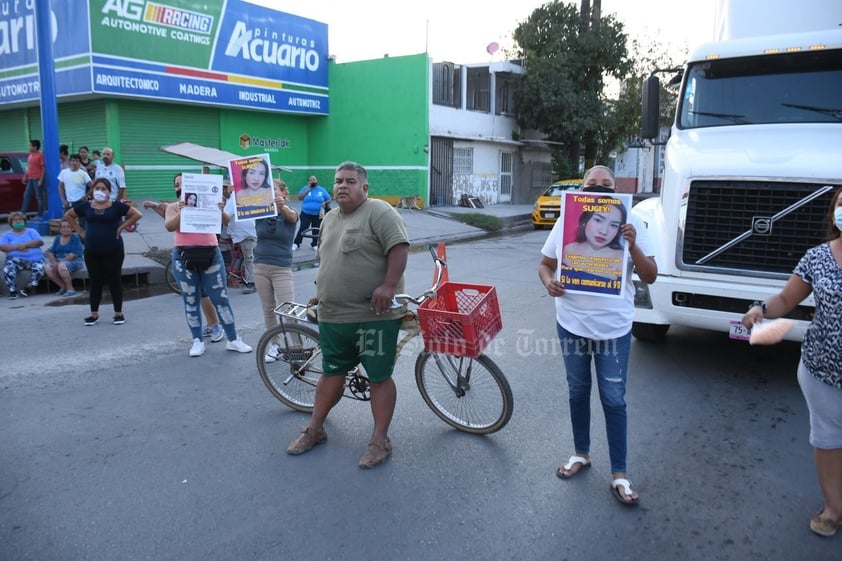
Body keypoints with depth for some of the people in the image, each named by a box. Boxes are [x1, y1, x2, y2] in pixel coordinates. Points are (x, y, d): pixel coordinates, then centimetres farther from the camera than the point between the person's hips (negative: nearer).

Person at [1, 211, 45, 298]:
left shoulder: (31, 231, 20)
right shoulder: (7, 235, 20)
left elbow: (40, 242, 2)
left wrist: (25, 245, -10)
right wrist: (17, 247, -12)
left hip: (34, 259, 0)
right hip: (15, 259, 1)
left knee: (39, 268, -34)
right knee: (8, 268, -33)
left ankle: (29, 288, -22)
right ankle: (12, 291, -26)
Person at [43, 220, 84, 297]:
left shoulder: (75, 238, -3)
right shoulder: (57, 239, 15)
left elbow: (74, 254, -14)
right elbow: (50, 253, 10)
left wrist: (60, 263, -18)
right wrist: (55, 262, -11)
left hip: (73, 261, -6)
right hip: (58, 261, 6)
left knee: (61, 266, -36)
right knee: (47, 267, -23)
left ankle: (70, 289, -20)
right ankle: (63, 287, -8)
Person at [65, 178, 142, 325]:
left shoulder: (116, 206, -3)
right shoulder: (86, 206, 6)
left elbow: (137, 214, -9)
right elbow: (68, 215, 19)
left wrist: (121, 227, -10)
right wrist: (80, 231, 8)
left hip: (113, 251, -3)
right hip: (91, 252, 3)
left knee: (114, 281, 3)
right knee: (95, 282, 10)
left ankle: (118, 313, 12)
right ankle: (94, 314, 18)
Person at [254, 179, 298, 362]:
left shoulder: (290, 213, -4)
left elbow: (290, 215, -29)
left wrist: (281, 206, -53)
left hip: (282, 268, -3)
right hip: (260, 267, 4)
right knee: (268, 309, 10)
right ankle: (275, 345, 22)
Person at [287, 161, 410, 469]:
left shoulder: (378, 212, -10)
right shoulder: (330, 219, 16)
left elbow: (399, 247, -19)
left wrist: (388, 286, -27)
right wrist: (323, 292, 23)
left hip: (374, 316, -8)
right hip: (333, 316, 8)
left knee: (380, 377, 3)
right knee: (331, 373, 17)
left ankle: (380, 441, 12)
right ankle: (314, 429, 30)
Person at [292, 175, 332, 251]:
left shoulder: (322, 190, 2)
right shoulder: (305, 188, 0)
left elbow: (329, 200, 6)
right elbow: (299, 197, -12)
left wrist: (325, 203, -16)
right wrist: (308, 189, -16)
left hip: (318, 215, 1)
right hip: (306, 214, -1)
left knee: (316, 230, 10)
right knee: (302, 228, -7)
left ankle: (314, 244, 25)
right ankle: (296, 243, 2)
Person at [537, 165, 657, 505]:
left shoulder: (631, 224, -4)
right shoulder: (567, 221, -1)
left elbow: (650, 277, -6)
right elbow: (545, 264, 6)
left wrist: (633, 245, -23)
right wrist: (549, 283, -16)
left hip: (614, 327, -2)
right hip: (572, 323, 2)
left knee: (614, 399, 3)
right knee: (578, 392, 16)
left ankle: (619, 474, 15)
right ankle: (581, 453, 35)